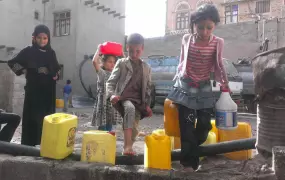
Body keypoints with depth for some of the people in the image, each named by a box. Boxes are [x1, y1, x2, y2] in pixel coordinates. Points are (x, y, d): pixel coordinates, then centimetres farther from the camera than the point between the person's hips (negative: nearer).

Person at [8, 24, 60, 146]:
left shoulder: (51, 53, 8)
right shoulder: (29, 51, -3)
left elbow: (57, 68, 23)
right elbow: (13, 63, 0)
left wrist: (56, 75, 6)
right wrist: (24, 71, -5)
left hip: (48, 91, 4)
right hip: (33, 90, -4)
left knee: (47, 117, 6)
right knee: (32, 117, -3)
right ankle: (29, 144, 4)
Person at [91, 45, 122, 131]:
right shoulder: (102, 73, -5)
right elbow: (94, 61, -22)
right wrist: (98, 50, -10)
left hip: (112, 104, 6)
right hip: (103, 103, -6)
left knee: (109, 130, 13)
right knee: (102, 129, -4)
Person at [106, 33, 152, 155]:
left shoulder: (146, 67, 14)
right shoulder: (121, 63, 4)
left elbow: (147, 88, 17)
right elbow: (111, 82, -1)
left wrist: (147, 105, 7)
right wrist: (111, 94, -20)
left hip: (138, 102, 5)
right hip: (124, 99, -4)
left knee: (134, 129, -1)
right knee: (130, 108, -36)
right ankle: (127, 146, -41)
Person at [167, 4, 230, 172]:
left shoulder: (218, 42, -8)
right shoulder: (187, 39, -5)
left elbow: (218, 65, 3)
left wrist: (224, 82, -3)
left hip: (204, 88, 1)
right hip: (185, 86, 0)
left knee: (204, 124, 0)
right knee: (187, 125, -3)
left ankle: (192, 153, 27)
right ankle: (189, 162, 5)